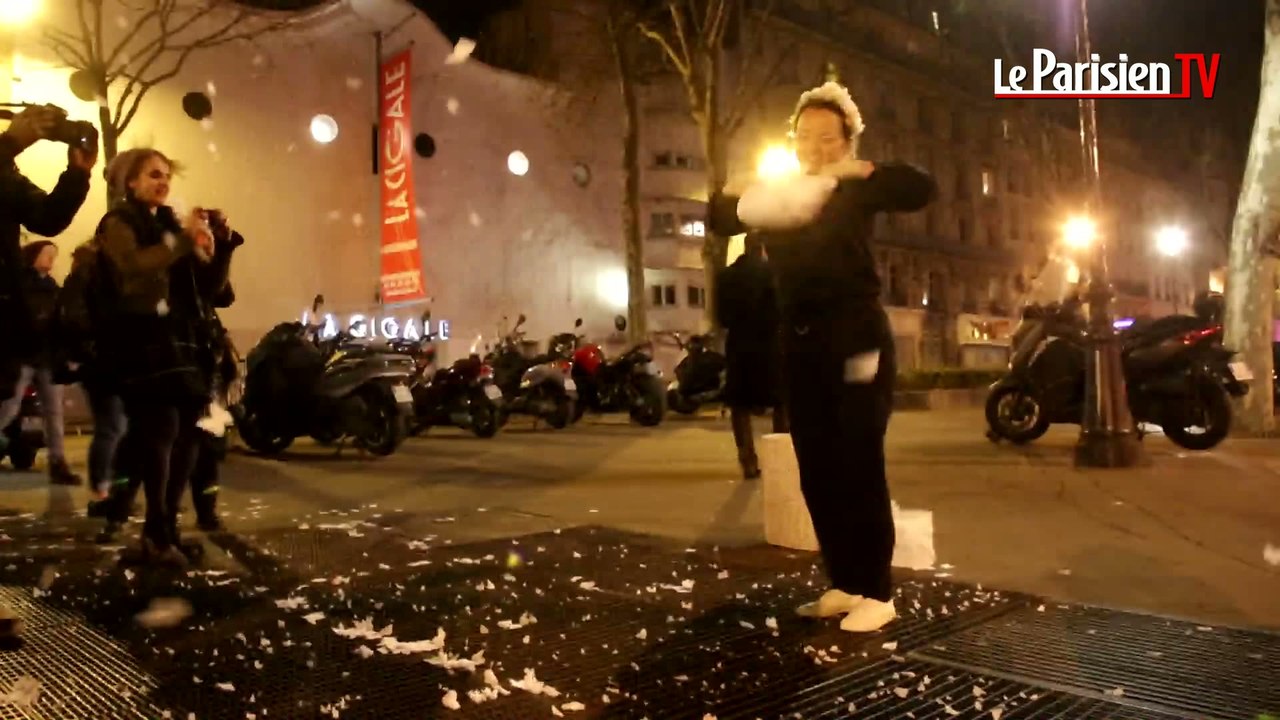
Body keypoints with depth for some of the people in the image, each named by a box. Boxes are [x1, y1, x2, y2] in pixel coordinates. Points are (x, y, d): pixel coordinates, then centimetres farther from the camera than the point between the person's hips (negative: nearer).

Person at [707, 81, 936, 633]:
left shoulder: (855, 190, 1)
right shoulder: (776, 192, 15)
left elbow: (922, 189, -14)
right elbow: (718, 218, 8)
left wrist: (863, 171, -20)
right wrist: (745, 204, -11)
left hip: (856, 342, -5)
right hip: (800, 348, 5)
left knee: (860, 470, -5)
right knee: (817, 475, 8)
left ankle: (877, 594, 6)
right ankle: (844, 585, 20)